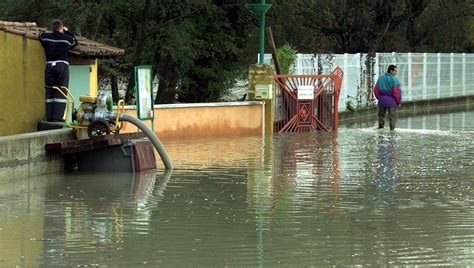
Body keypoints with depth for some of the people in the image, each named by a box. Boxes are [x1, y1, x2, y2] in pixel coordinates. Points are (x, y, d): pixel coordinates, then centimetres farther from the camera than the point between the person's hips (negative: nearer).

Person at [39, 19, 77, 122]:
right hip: (62, 65, -3)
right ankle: (58, 116, -11)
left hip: (49, 65, 3)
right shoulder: (67, 38, 0)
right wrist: (67, 32, 30)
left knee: (49, 91, 6)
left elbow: (41, 34, 29)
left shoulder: (45, 37, 5)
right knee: (61, 92, -3)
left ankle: (49, 117, 4)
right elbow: (75, 42, 21)